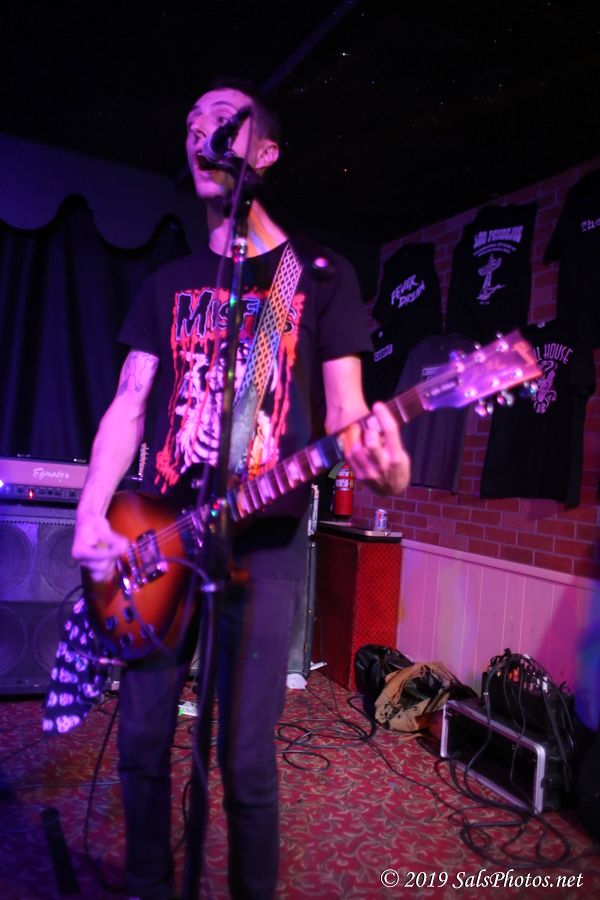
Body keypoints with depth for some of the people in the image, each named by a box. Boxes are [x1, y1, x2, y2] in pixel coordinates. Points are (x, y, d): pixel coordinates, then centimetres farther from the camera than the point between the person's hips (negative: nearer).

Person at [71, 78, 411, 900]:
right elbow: (130, 403, 9)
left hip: (264, 545, -3)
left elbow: (345, 409, -3)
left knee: (246, 760, 3)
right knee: (142, 743, 12)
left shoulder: (321, 275, 4)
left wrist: (375, 456, -27)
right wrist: (92, 514, -4)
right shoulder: (170, 283, 14)